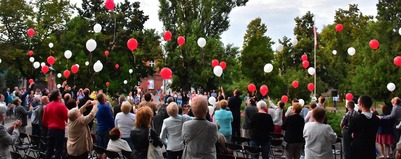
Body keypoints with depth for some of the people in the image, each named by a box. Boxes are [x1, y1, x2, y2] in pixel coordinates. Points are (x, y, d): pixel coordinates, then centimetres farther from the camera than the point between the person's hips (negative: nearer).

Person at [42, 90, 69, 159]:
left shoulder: (47, 106, 3)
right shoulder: (61, 106, -14)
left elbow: (44, 120, 10)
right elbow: (67, 118, -12)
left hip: (50, 129, 6)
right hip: (60, 129, -6)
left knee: (50, 148, 14)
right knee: (58, 149, 1)